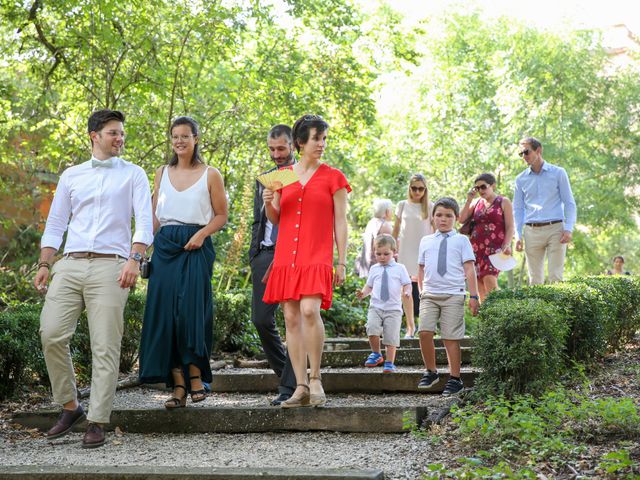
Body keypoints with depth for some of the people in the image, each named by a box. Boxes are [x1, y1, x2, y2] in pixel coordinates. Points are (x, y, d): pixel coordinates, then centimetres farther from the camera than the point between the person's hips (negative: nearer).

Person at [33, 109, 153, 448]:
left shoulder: (133, 175, 9)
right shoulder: (71, 176, 18)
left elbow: (144, 221, -1)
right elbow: (55, 223, 18)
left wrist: (135, 259, -16)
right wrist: (44, 264, 7)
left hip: (110, 266, -3)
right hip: (70, 265, 3)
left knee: (105, 347, -6)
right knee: (51, 334, -8)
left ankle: (97, 423, -2)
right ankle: (69, 406, 9)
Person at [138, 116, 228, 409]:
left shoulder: (210, 175, 4)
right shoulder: (162, 173, 15)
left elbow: (221, 215, 4)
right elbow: (154, 216, 18)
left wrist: (201, 234, -12)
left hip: (196, 248, -3)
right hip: (165, 247, 3)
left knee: (192, 309, -13)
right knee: (165, 312, -4)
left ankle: (195, 376, 1)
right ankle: (178, 386, -1)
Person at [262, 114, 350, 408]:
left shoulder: (333, 177, 5)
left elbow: (340, 223, 4)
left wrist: (341, 263, -2)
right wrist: (268, 203, -4)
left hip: (317, 257, -4)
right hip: (286, 256, 4)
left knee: (310, 311, -22)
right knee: (291, 318, 0)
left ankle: (315, 379, -7)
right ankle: (301, 387, 4)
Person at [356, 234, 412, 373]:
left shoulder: (400, 268, 6)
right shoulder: (374, 269, 14)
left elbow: (407, 284, 4)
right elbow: (369, 286, 21)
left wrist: (407, 292, -17)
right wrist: (363, 293, 1)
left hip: (393, 308, -1)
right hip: (375, 306, 2)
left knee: (391, 337, -3)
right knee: (372, 330, -20)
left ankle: (389, 363, 8)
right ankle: (376, 354, 2)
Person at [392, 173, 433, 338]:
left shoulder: (430, 207, 3)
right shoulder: (402, 205, 8)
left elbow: (435, 231, 4)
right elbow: (396, 229, 13)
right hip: (405, 252, 2)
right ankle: (410, 326, 5)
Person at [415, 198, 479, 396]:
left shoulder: (461, 240, 7)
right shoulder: (426, 241, 16)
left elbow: (469, 269, 3)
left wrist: (473, 296, -2)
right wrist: (422, 290, 15)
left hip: (453, 295, -2)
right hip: (430, 295, 3)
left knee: (451, 338, -3)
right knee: (424, 332, -12)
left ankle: (455, 379, 8)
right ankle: (430, 372, 6)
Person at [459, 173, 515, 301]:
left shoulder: (503, 202, 5)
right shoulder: (476, 203, 18)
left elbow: (510, 227, 0)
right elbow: (461, 219, 9)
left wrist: (507, 245, -14)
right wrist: (469, 200, 4)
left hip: (494, 248, -5)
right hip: (476, 248, 5)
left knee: (489, 279, -22)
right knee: (479, 286, 0)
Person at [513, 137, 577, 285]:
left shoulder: (558, 173, 6)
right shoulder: (521, 179, 12)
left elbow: (569, 203, 4)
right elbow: (518, 208, 14)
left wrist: (568, 228, -8)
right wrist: (518, 235, 4)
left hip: (555, 229, -2)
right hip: (532, 232, 2)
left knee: (556, 276, -7)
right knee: (535, 278, 1)